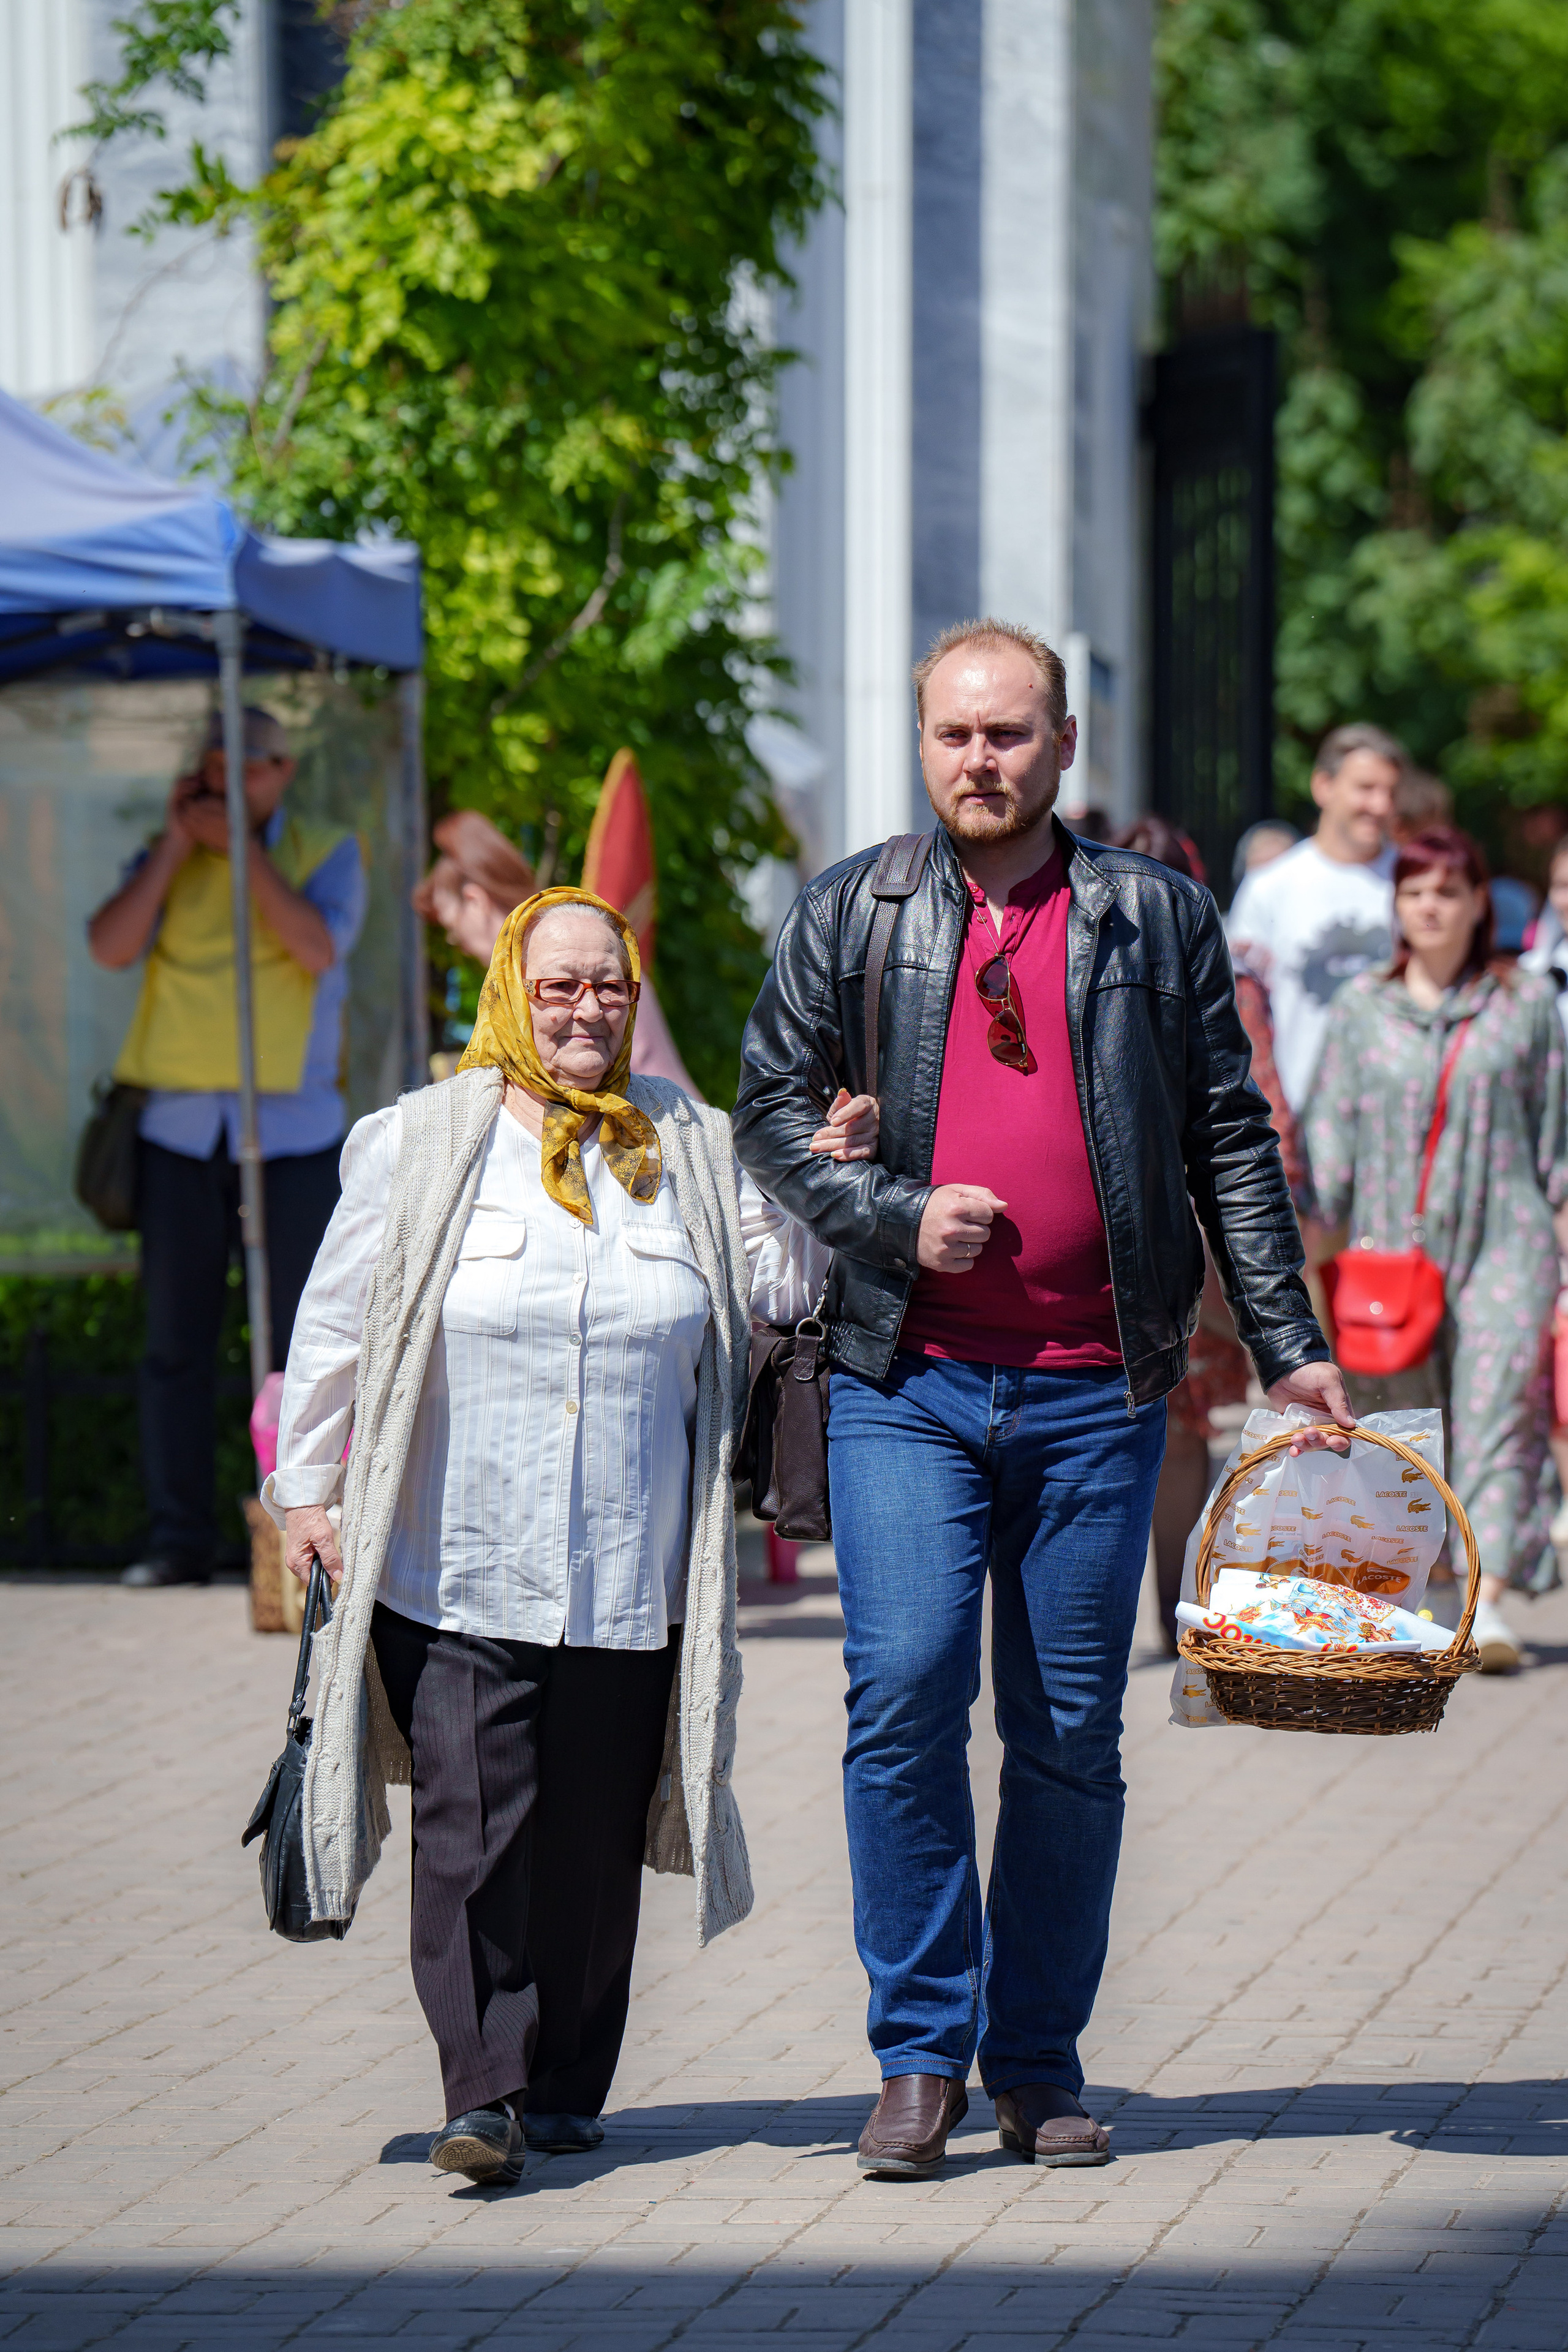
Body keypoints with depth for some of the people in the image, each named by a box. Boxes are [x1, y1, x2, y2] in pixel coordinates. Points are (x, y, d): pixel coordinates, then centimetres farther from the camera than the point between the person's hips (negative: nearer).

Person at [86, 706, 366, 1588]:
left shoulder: (328, 852, 6)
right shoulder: (170, 860, 13)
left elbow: (319, 948, -12)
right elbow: (111, 947, -3)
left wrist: (240, 848, -11)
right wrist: (177, 845, -6)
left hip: (294, 1129, -2)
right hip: (180, 1128, 2)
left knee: (305, 1342, -2)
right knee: (177, 1342, 2)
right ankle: (180, 1539, 6)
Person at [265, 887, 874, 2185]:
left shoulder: (690, 1148, 11)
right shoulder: (421, 1145, 4)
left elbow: (777, 1288, 14)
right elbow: (336, 1327, 8)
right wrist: (305, 1488, 5)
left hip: (631, 1580, 2)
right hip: (458, 1575, -2)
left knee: (596, 1842, 6)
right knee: (473, 1832, -10)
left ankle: (567, 2088, 16)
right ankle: (482, 2093, -9)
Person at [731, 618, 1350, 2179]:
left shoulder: (1158, 920, 9)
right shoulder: (847, 918, 9)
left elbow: (1229, 1145, 10)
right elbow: (771, 1113, 8)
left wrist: (1285, 1346, 5)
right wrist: (898, 1218, -8)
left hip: (1096, 1391, 1)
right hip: (907, 1381, -1)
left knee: (1070, 1734, 4)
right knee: (904, 1693, -13)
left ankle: (1038, 2063, 14)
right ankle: (921, 2052, -3)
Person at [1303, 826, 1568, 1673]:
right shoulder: (1360, 1006, 9)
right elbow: (1329, 1124, 8)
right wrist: (1324, 1228, -2)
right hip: (1393, 1243, 2)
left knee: (1499, 1405, -14)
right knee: (1400, 1411, 4)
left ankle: (1487, 1601, -21)